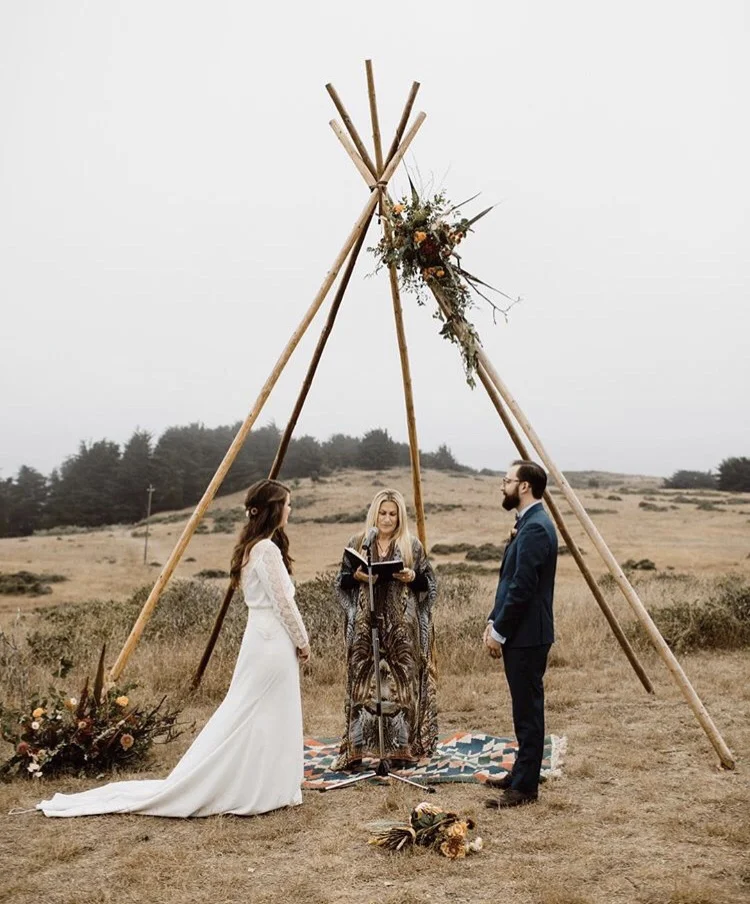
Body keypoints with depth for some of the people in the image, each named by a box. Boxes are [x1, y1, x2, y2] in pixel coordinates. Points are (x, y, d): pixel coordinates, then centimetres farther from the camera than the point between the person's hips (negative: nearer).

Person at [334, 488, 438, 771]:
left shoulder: (412, 545, 5)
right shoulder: (357, 543, 7)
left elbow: (429, 583, 7)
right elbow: (341, 582, 9)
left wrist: (413, 577, -12)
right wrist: (356, 576, -11)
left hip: (401, 628, 0)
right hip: (365, 626, 1)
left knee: (402, 683, 0)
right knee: (363, 684, 0)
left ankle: (401, 750, 9)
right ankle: (356, 749, 6)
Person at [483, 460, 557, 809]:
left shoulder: (535, 528, -19)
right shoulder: (528, 524, 14)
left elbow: (522, 588, -22)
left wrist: (499, 632, -15)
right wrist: (493, 621, 12)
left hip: (527, 635, -10)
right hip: (518, 634, 10)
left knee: (528, 711, -2)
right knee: (524, 709, 17)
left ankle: (525, 787, 5)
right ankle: (521, 774, 27)